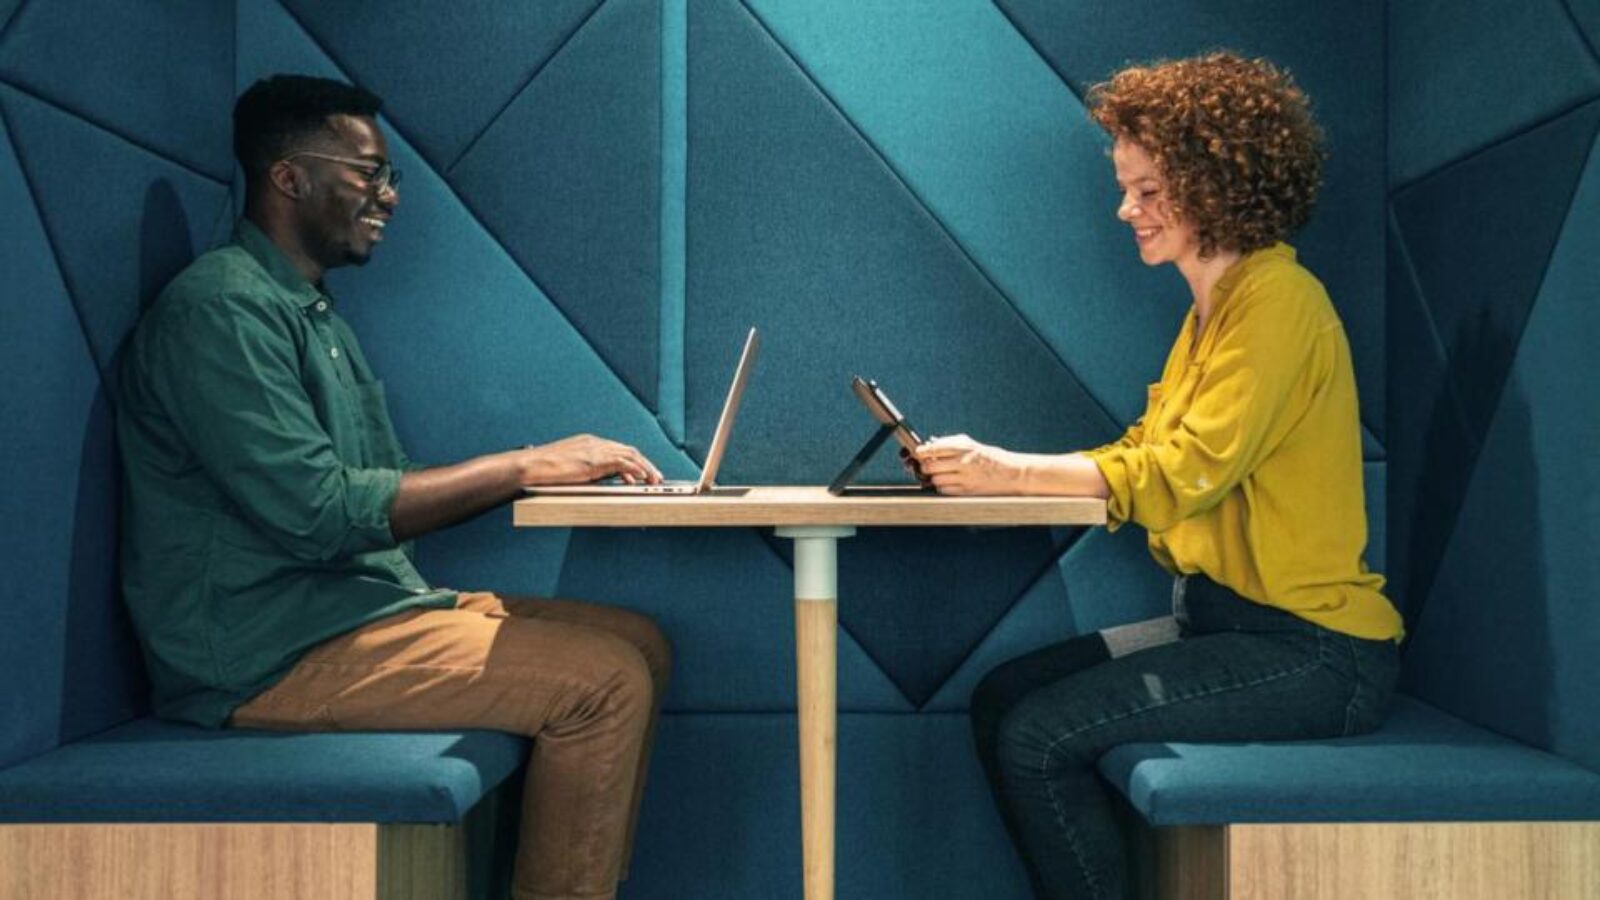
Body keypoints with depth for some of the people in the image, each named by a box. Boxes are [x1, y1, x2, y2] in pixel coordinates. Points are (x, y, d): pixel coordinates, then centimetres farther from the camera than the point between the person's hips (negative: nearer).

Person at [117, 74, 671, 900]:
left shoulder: (316, 317, 18)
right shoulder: (220, 307, -13)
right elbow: (318, 511, -23)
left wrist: (549, 466, 1)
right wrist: (524, 467, -18)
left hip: (353, 605, 10)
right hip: (271, 651, -9)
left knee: (637, 641, 4)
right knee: (605, 682, -20)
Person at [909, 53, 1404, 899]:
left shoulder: (1277, 301, -15)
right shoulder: (1213, 310, 14)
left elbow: (1182, 475, -22)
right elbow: (1137, 456, 7)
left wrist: (1010, 471, -22)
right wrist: (984, 471, -5)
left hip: (1311, 649, -9)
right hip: (1225, 617, 9)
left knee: (1038, 737, -18)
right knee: (1001, 696, 2)